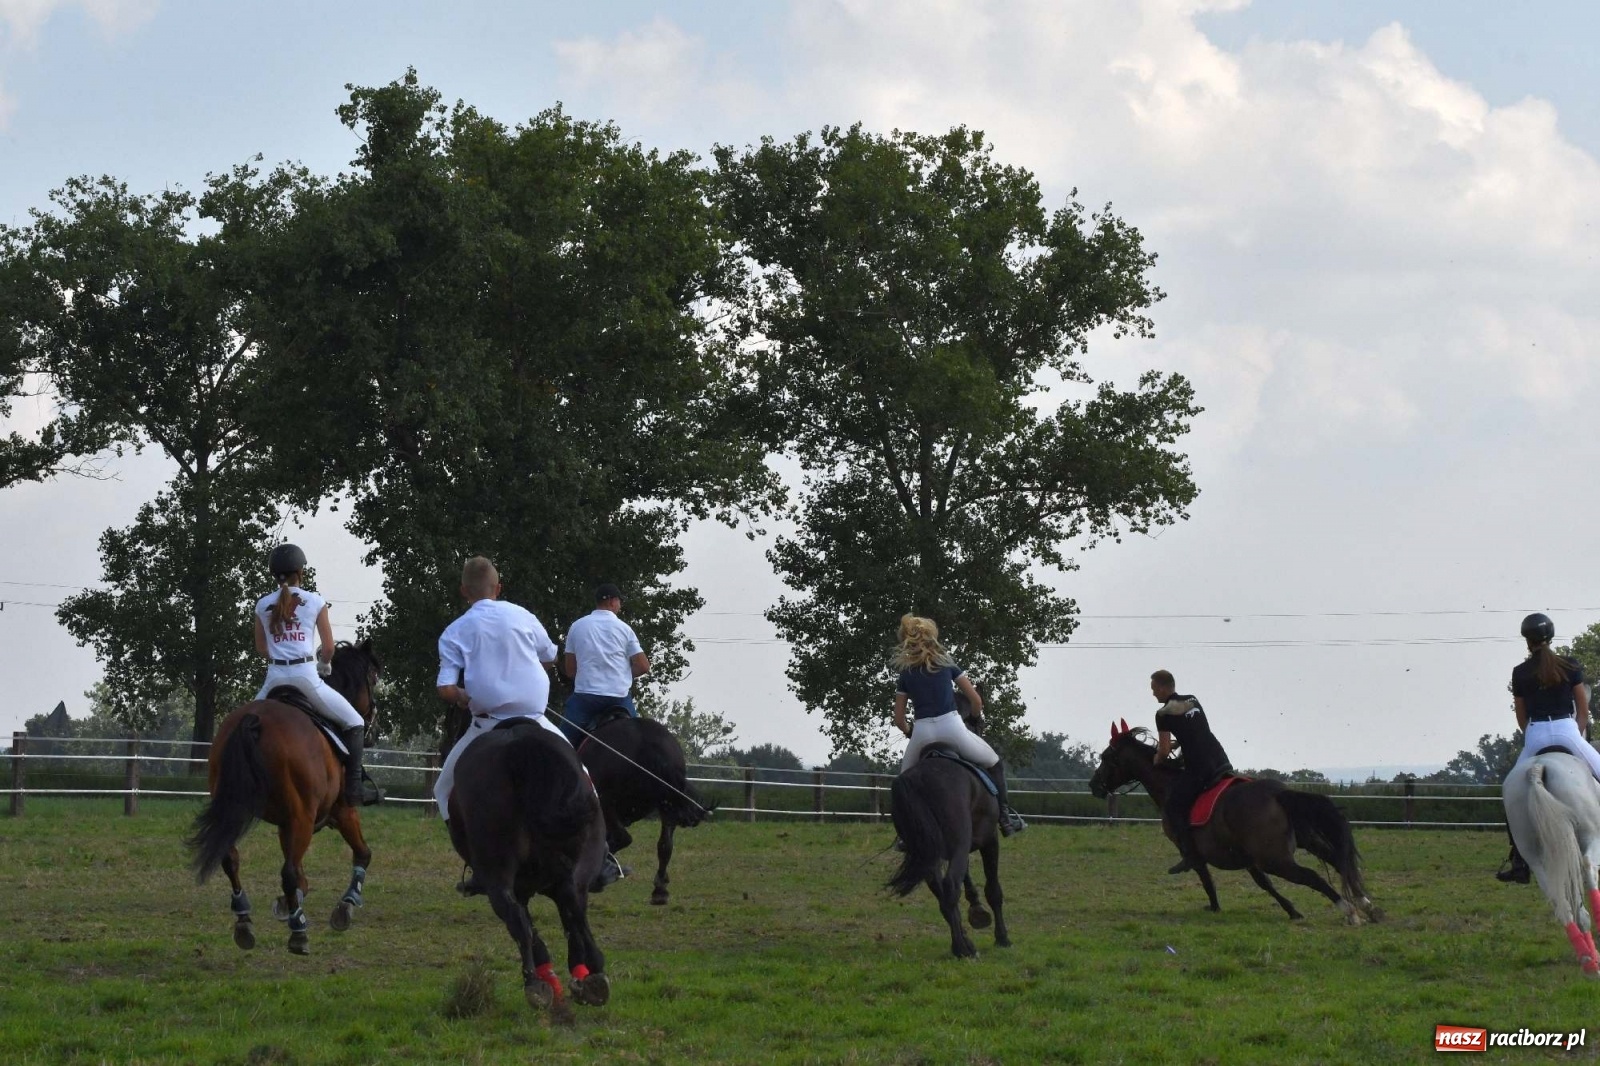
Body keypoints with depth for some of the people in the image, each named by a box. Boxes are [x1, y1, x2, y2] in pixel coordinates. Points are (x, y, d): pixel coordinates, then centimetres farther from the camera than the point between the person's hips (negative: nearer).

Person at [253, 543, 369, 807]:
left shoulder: (263, 605, 10)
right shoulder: (315, 602, 3)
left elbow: (261, 648, 16)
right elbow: (328, 648, 5)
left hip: (275, 677, 3)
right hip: (306, 676, -3)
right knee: (354, 723, 8)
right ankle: (353, 788, -5)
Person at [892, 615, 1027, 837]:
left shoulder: (905, 674, 13)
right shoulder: (946, 663, 10)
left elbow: (899, 720, 11)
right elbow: (976, 700, 10)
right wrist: (977, 719, 30)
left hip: (922, 733, 1)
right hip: (952, 727, -1)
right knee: (994, 764, 20)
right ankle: (1005, 816, 10)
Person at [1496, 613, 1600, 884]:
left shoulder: (1520, 673, 4)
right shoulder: (1571, 668, 3)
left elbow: (1521, 717, 9)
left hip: (1535, 736, 1)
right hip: (1568, 731, -1)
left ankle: (1517, 859, 4)